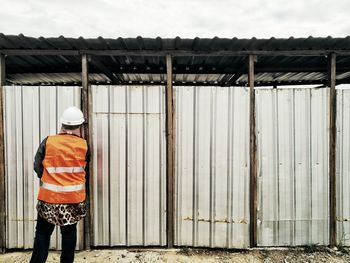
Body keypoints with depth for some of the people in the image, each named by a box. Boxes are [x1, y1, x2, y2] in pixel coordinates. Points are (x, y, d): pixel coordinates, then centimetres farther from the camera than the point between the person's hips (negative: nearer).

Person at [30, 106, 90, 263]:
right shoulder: (84, 145, -6)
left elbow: (37, 167, -2)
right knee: (69, 233, 15)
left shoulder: (48, 142, -7)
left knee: (43, 233, 15)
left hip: (49, 197, 0)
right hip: (74, 198, 1)